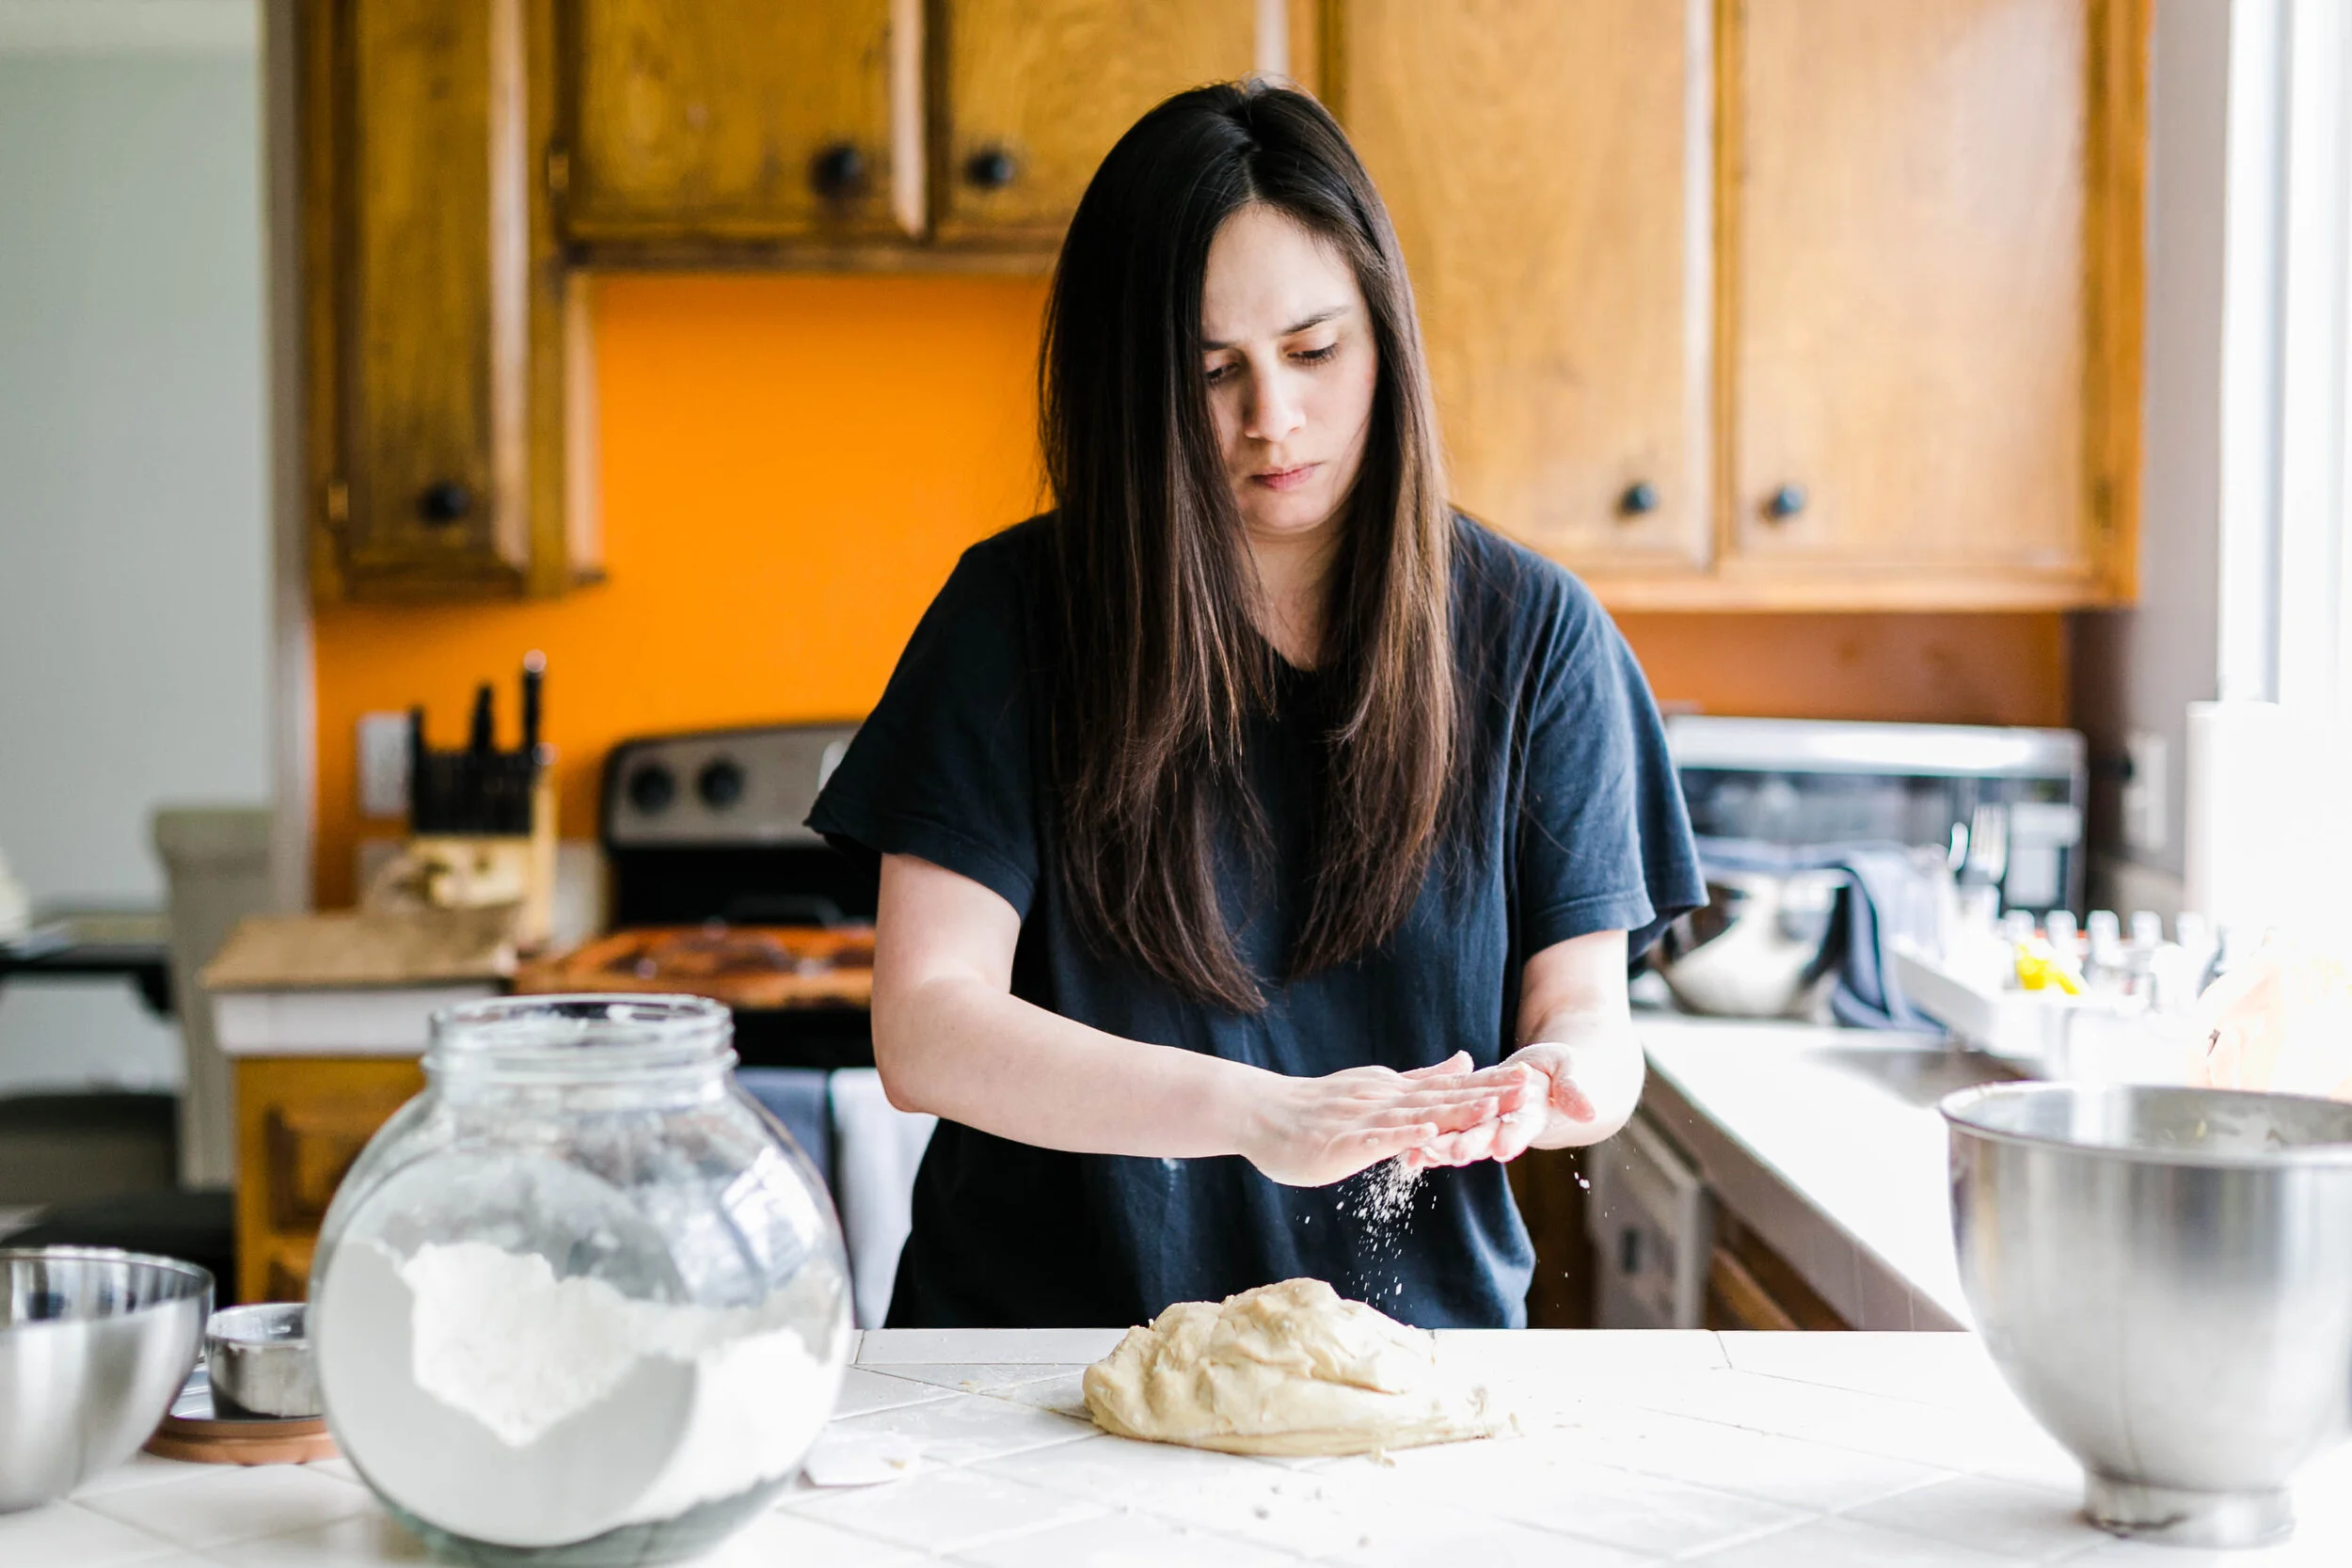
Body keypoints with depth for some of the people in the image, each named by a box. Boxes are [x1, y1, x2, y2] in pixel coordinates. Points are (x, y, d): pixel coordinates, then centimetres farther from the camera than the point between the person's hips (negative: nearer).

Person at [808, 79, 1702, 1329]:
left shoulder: (1529, 632, 3)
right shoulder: (1015, 615, -2)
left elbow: (1588, 1014, 3)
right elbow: (922, 1030, -10)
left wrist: (1553, 1078, -21)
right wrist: (1258, 1112, -24)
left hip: (1409, 1358, 3)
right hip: (1047, 1344, -2)